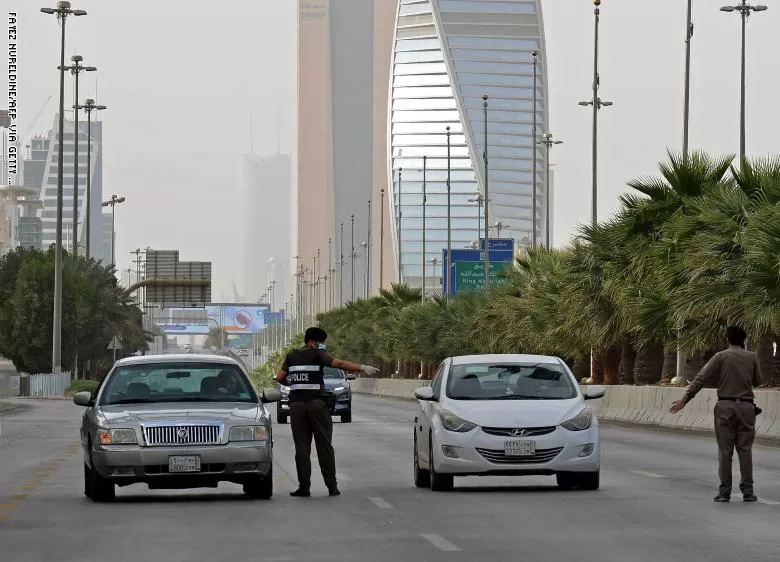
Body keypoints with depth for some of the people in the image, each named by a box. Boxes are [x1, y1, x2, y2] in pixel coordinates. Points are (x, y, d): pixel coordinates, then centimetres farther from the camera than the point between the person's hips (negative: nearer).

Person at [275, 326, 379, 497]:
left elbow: (280, 377, 10)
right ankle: (332, 486, 1)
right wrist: (362, 368, -17)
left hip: (297, 404, 3)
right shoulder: (317, 355, -3)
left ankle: (304, 487, -3)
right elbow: (340, 364, -13)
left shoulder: (292, 356, 11)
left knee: (302, 446, 3)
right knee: (324, 445, 2)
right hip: (317, 403, -3)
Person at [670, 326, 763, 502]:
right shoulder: (752, 357, 3)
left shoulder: (721, 356, -2)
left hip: (725, 406, -1)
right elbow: (757, 381, 14)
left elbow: (701, 378, -8)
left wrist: (684, 400, -7)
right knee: (745, 449, 5)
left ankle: (724, 491, -1)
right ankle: (747, 490, 1)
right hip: (746, 406, 1)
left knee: (725, 450, 2)